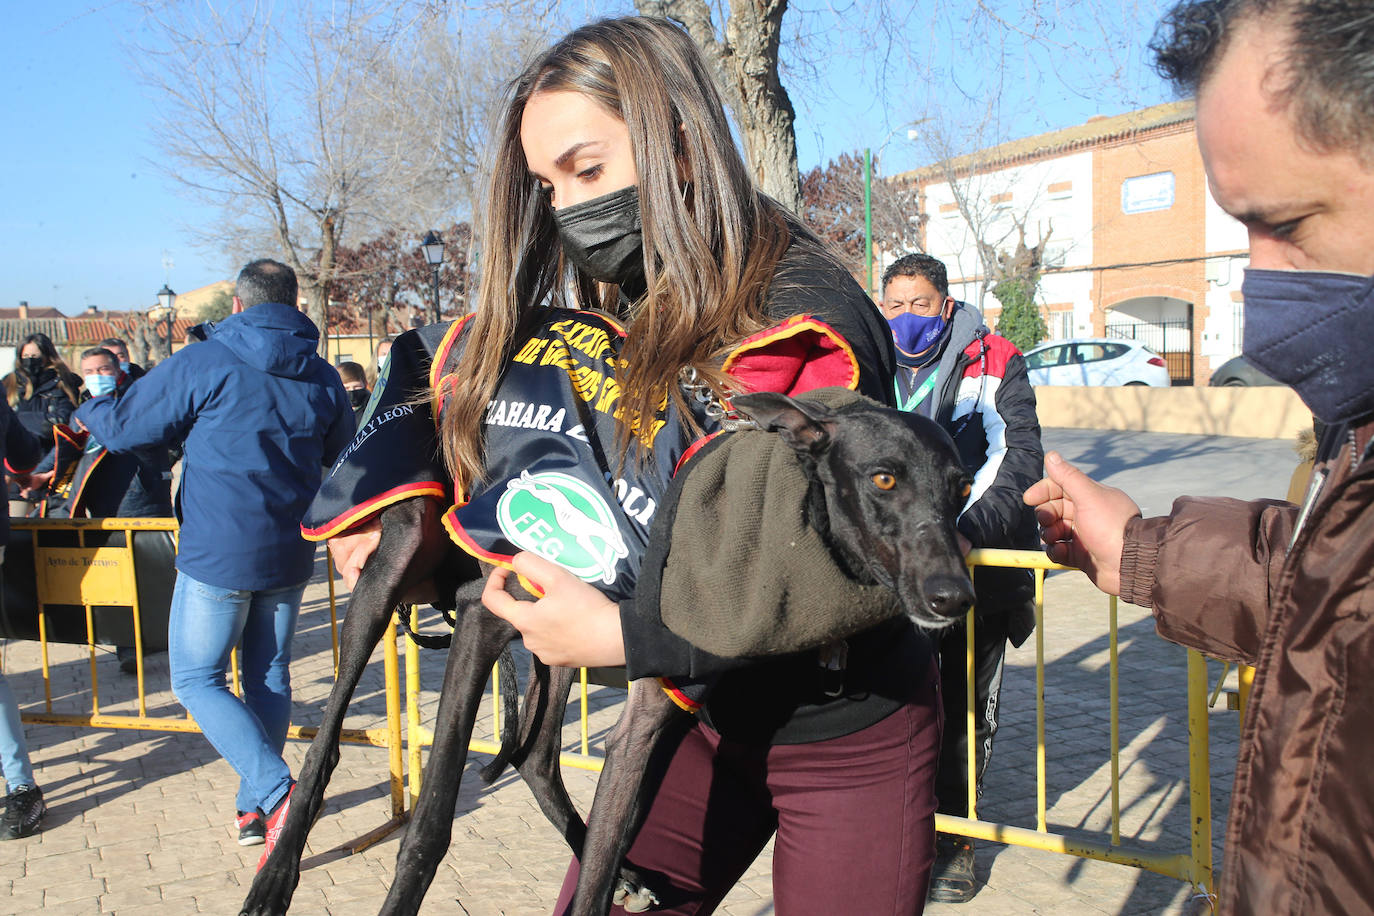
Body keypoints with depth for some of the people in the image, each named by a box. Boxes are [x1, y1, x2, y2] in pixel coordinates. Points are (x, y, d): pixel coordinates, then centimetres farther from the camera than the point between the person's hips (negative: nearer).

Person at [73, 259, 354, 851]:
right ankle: (256, 806, 22)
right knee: (269, 678, 15)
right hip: (289, 555, 5)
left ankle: (274, 792, -9)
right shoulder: (322, 378, 6)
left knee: (196, 679, 5)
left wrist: (88, 410, 21)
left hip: (218, 553, -5)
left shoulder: (203, 364, -9)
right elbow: (341, 457, 21)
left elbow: (122, 428, -1)